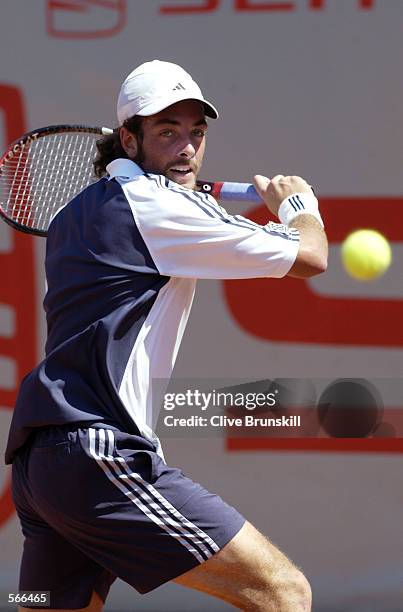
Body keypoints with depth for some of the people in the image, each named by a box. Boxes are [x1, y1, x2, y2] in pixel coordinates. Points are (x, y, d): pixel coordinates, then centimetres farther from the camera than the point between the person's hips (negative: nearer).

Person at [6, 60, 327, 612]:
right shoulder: (152, 203, -6)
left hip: (36, 457, 10)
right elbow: (310, 256, -2)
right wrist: (298, 202, 19)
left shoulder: (73, 217, 20)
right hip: (98, 457, -10)